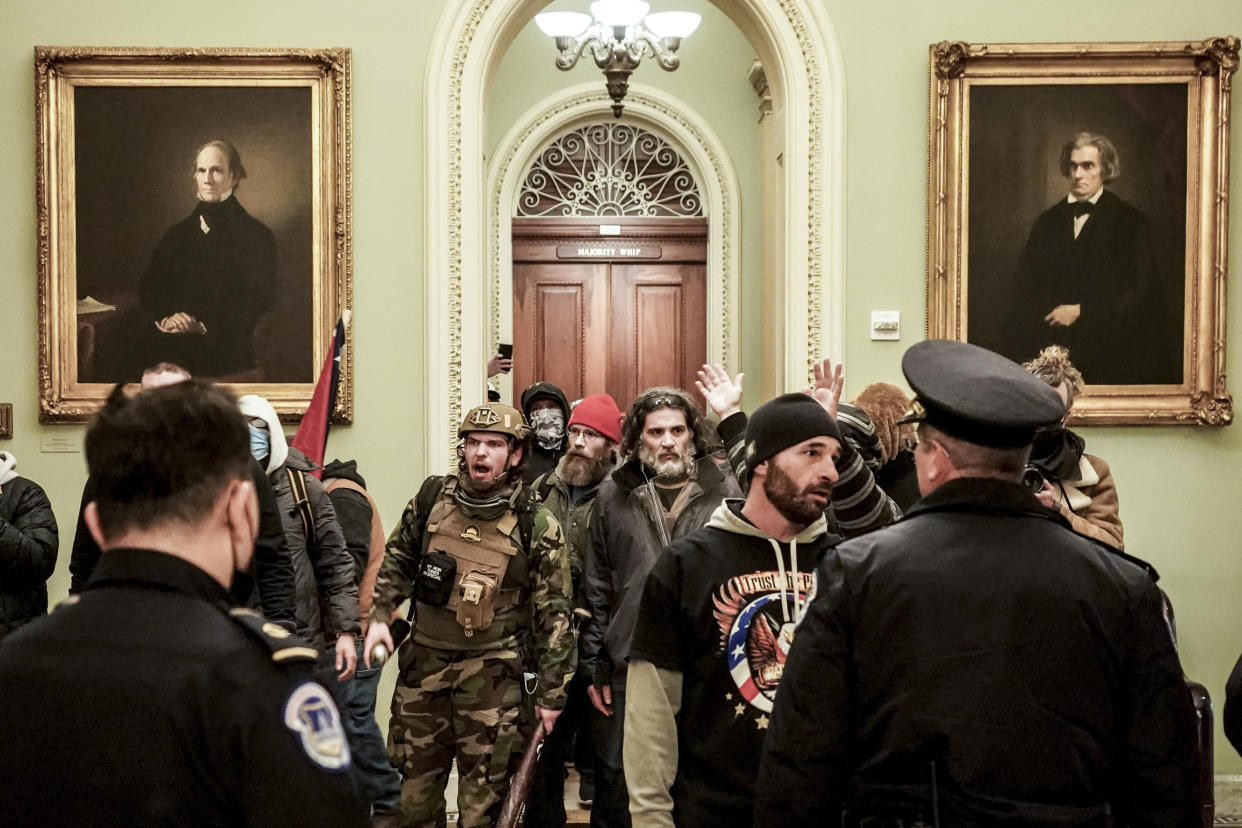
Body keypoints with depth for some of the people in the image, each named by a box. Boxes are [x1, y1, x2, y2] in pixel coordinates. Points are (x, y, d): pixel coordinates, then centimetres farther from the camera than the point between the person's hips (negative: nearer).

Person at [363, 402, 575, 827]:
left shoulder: (537, 525, -8)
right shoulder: (431, 498, 1)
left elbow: (554, 613, -5)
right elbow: (396, 561, 16)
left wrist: (550, 693, -4)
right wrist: (379, 617, 3)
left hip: (491, 674, -3)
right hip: (423, 662, 4)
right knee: (414, 789, 15)